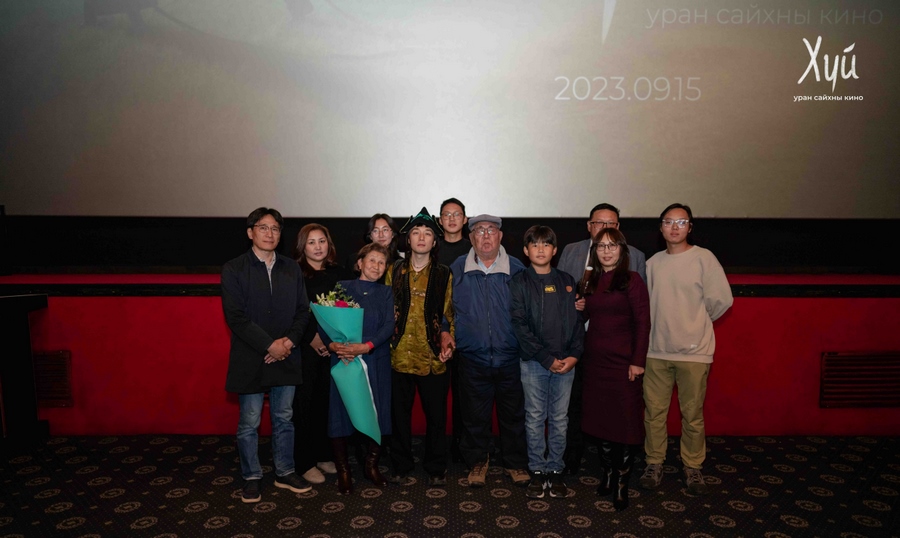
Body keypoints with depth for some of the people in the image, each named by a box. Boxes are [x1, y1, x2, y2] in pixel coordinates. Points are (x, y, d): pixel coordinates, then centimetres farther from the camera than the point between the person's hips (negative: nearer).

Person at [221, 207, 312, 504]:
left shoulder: (291, 268, 7)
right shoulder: (233, 269, -5)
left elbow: (303, 310, 6)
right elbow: (236, 317, -12)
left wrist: (289, 341, -10)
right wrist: (269, 345, -16)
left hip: (285, 357, 4)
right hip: (250, 360, -3)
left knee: (284, 419, 14)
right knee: (249, 423, 8)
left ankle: (285, 473, 29)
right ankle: (251, 478, 25)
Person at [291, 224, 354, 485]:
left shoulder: (341, 274, 8)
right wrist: (312, 338, -13)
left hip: (333, 349, 4)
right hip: (304, 349, -3)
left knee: (329, 401, 7)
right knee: (305, 402, 1)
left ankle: (324, 455, 23)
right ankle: (305, 461, 14)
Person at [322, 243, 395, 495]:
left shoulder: (386, 292, 9)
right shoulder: (341, 287, 5)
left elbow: (389, 326, -4)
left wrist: (366, 346, -19)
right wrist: (332, 344, -20)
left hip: (376, 362, 2)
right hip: (343, 360, -1)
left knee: (377, 412, 4)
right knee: (341, 411, 0)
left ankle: (372, 465, 24)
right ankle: (343, 470, 16)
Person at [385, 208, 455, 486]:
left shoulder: (443, 274, 4)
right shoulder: (394, 271, 7)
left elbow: (449, 314, 5)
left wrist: (449, 342, -7)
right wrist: (387, 339, 1)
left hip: (433, 357, -1)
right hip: (400, 356, 1)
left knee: (436, 416, 7)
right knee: (400, 414, 11)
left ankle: (436, 469, 25)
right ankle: (401, 468, 28)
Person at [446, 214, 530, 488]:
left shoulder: (517, 269, 0)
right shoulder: (457, 269, 1)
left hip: (510, 359, 0)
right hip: (473, 359, 0)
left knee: (513, 414, 12)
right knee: (475, 415, 12)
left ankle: (515, 462, 31)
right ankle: (477, 460, 33)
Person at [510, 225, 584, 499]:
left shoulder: (567, 281, 10)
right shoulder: (519, 282, 0)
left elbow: (578, 320, 8)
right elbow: (520, 325, -7)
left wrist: (574, 355, -6)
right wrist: (547, 358, -12)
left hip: (566, 362, 2)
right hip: (534, 362, -2)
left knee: (559, 419, 8)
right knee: (535, 418, 5)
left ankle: (555, 470, 20)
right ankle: (537, 471, 18)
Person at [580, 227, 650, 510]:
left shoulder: (632, 280, -6)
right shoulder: (591, 282, 10)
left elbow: (642, 323, -9)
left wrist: (638, 361, -14)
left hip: (623, 362, -5)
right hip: (595, 360, 5)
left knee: (625, 422, 1)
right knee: (601, 419, 11)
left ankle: (621, 484, 13)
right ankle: (606, 474, 26)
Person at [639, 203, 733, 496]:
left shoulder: (704, 258, -6)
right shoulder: (653, 262, 7)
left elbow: (722, 299, -6)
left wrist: (698, 322, 5)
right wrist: (661, 327, 6)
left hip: (693, 351, -3)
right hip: (657, 350, 4)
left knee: (692, 415, 7)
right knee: (654, 411, 9)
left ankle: (693, 467, 25)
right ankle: (654, 463, 25)